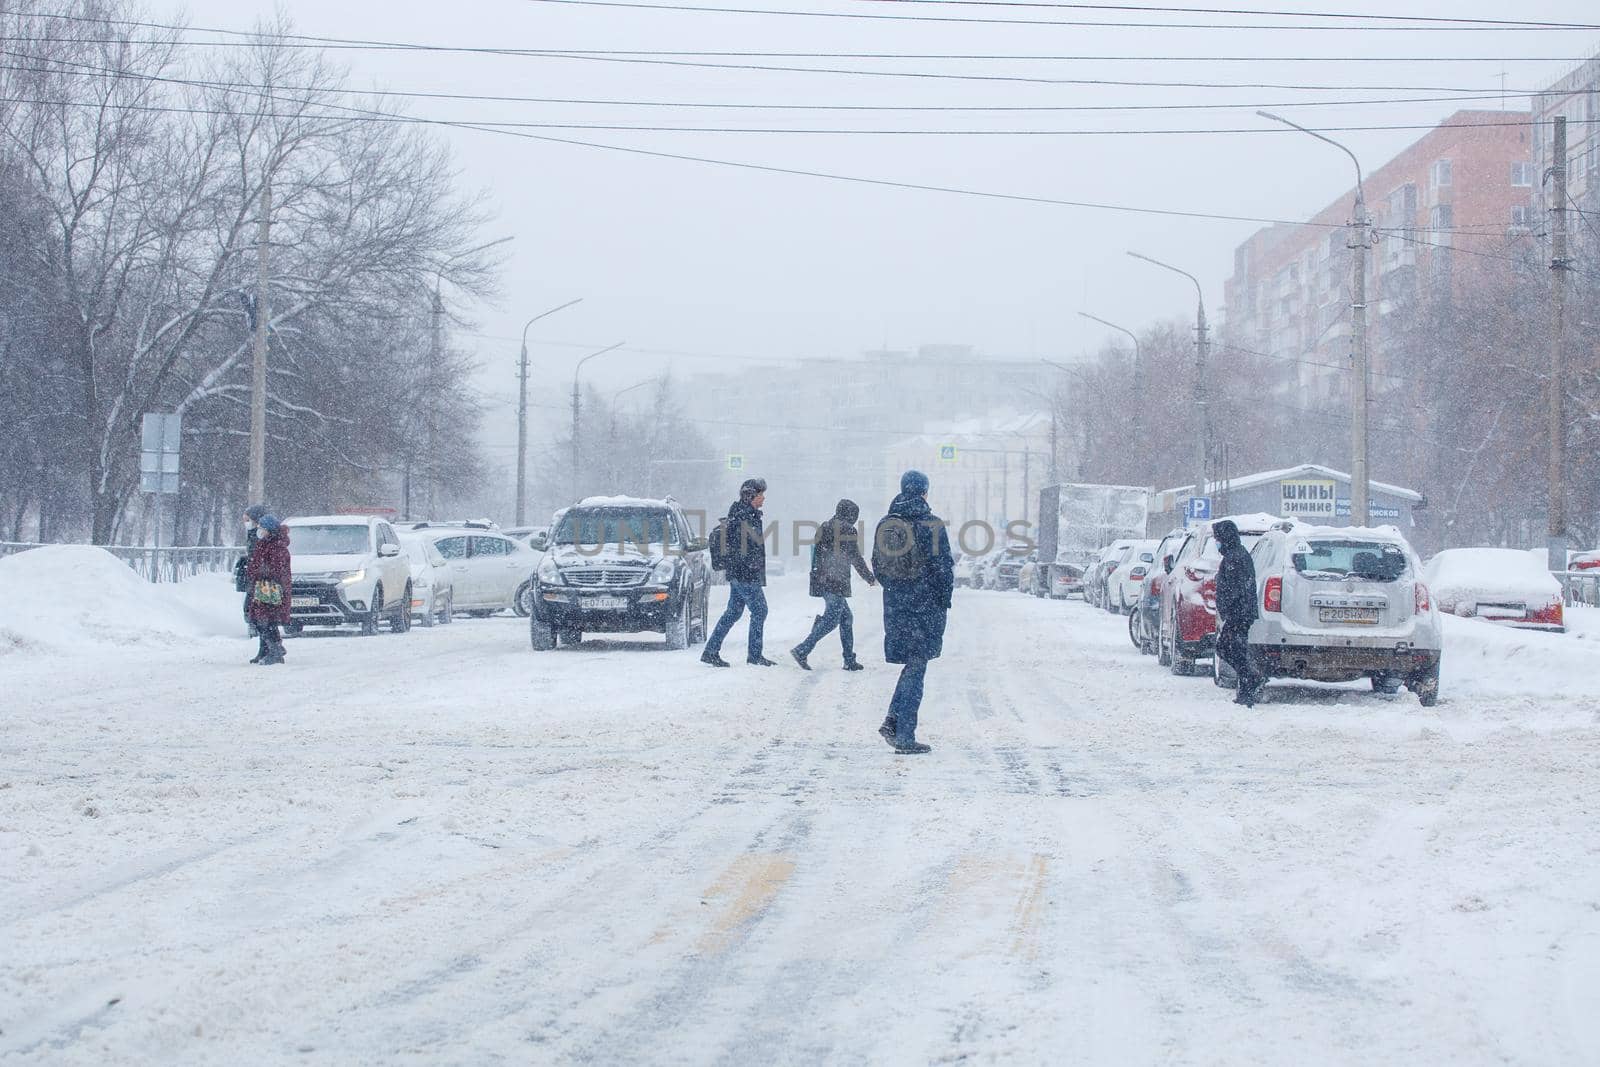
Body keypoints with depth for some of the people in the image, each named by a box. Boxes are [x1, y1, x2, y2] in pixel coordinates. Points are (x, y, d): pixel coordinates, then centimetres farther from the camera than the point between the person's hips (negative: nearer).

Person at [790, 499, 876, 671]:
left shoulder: (824, 527, 13)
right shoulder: (848, 530, -8)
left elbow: (818, 555, 17)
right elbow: (856, 559, -7)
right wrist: (870, 579, 4)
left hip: (822, 580, 8)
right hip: (837, 583, -8)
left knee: (847, 618, 15)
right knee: (830, 620, -6)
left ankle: (849, 660, 15)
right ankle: (802, 650, -15)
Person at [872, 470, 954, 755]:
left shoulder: (885, 524, 5)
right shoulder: (933, 525, -11)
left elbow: (877, 565, 11)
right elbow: (944, 566, -11)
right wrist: (945, 600, 1)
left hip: (895, 605, 5)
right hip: (926, 605, -5)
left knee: (912, 664, 17)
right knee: (916, 667, 0)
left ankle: (893, 720, 2)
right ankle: (905, 736, 0)